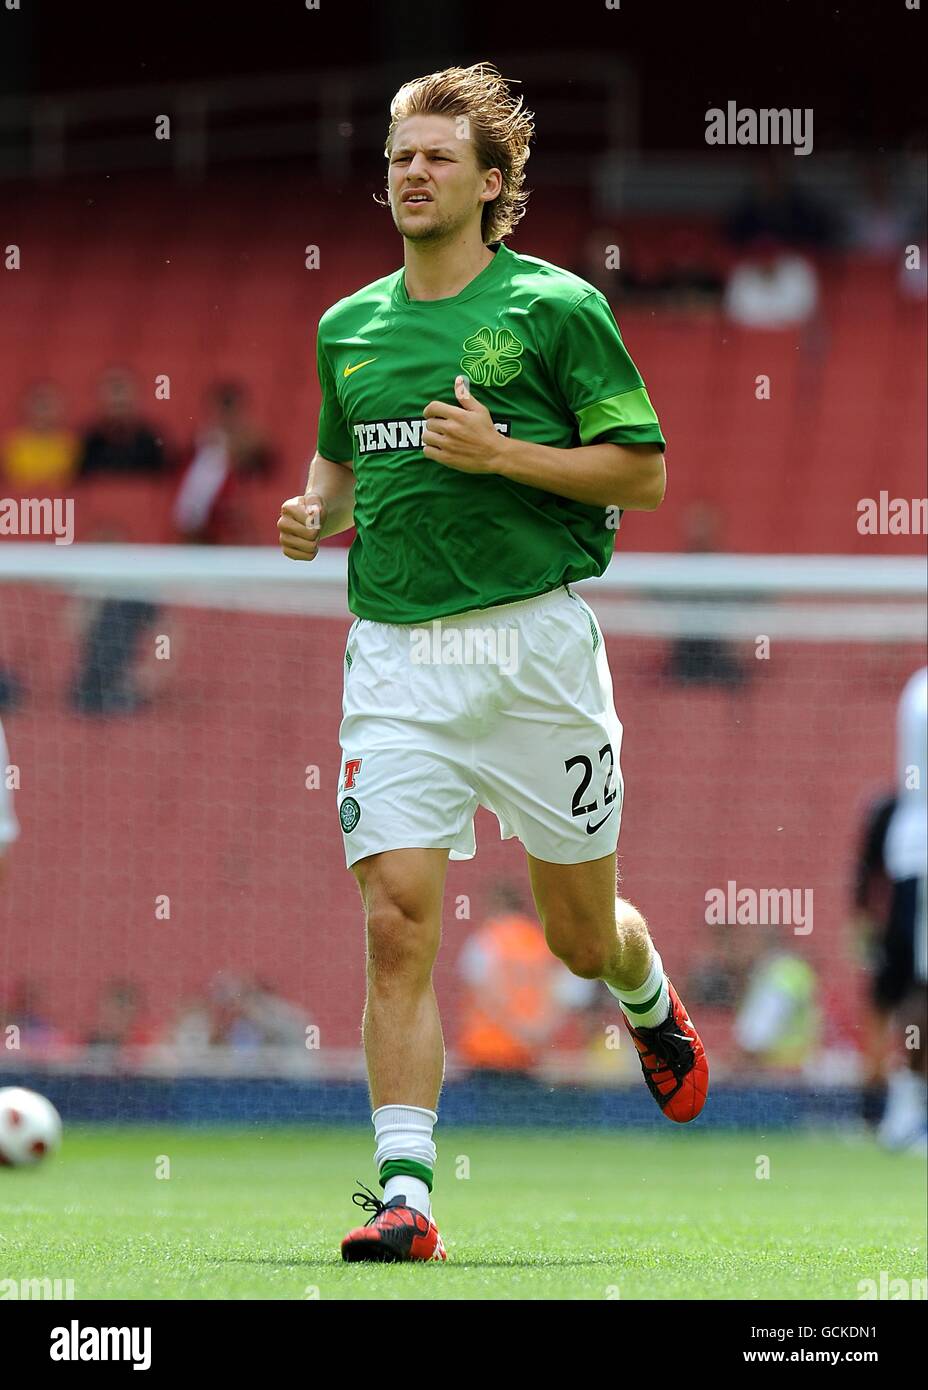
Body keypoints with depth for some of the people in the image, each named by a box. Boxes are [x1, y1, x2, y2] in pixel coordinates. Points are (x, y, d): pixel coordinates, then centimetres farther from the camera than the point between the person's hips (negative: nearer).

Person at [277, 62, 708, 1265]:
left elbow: (642, 473, -3)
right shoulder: (350, 326, 12)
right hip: (396, 655, 3)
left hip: (532, 639, -3)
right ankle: (405, 1190, -13)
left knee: (581, 935, 9)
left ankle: (651, 1000, 46)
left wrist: (501, 451, -15)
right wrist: (316, 513, 7)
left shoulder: (556, 307, -2)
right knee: (397, 919, -12)